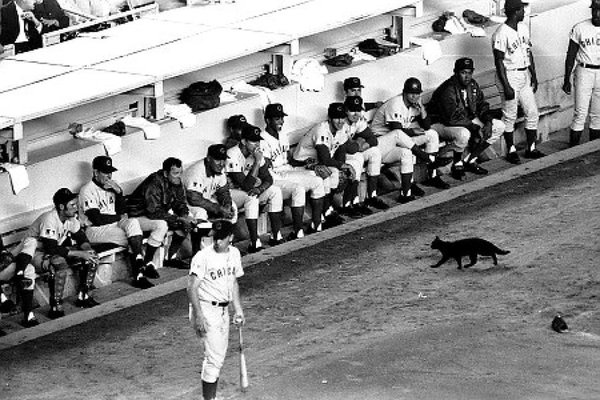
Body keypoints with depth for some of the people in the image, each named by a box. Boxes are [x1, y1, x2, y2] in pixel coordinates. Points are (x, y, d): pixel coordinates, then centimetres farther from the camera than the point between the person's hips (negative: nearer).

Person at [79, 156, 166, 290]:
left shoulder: (111, 186, 14)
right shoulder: (88, 190, -10)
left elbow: (122, 212, 12)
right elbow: (97, 219, -18)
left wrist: (118, 192, -5)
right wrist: (120, 217, -4)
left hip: (116, 224, 8)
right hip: (95, 230, -8)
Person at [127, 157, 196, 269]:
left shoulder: (177, 183, -3)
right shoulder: (154, 184, -28)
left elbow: (180, 204, 7)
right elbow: (155, 212, -32)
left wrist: (185, 216, -17)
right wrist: (178, 219, -31)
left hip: (158, 214, 9)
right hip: (139, 216, -9)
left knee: (186, 224, -6)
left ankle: (171, 257, 4)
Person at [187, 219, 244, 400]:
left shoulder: (234, 254, 6)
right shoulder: (203, 257, -18)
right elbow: (192, 287, -20)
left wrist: (238, 310, 18)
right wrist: (199, 316, -26)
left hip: (223, 310, 8)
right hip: (206, 309, -8)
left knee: (218, 357, 14)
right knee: (214, 358, -11)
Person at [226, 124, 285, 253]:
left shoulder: (256, 153, -1)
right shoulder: (233, 155, -26)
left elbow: (268, 179, 0)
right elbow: (246, 185, -31)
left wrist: (259, 189, -23)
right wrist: (257, 162, -31)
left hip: (249, 190, 8)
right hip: (230, 193, -8)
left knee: (275, 191, -9)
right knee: (251, 197, -35)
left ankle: (276, 236, -8)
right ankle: (255, 243, -34)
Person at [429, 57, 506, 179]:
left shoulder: (473, 85, 1)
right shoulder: (448, 90, -25)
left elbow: (482, 106, 8)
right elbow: (453, 118, -31)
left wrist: (488, 122, -13)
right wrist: (476, 128, -30)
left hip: (467, 121, 9)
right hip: (442, 123, -9)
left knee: (499, 126, -1)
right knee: (463, 133, -42)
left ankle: (470, 161, 3)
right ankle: (457, 164, -12)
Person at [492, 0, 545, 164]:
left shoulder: (524, 28, 7)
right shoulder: (501, 34, -18)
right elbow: (499, 61, -17)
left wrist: (533, 75, 8)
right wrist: (506, 86, -19)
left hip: (525, 75, 8)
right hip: (510, 76, -8)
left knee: (533, 113, 9)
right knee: (510, 116, 2)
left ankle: (531, 149, 20)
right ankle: (511, 151, 13)